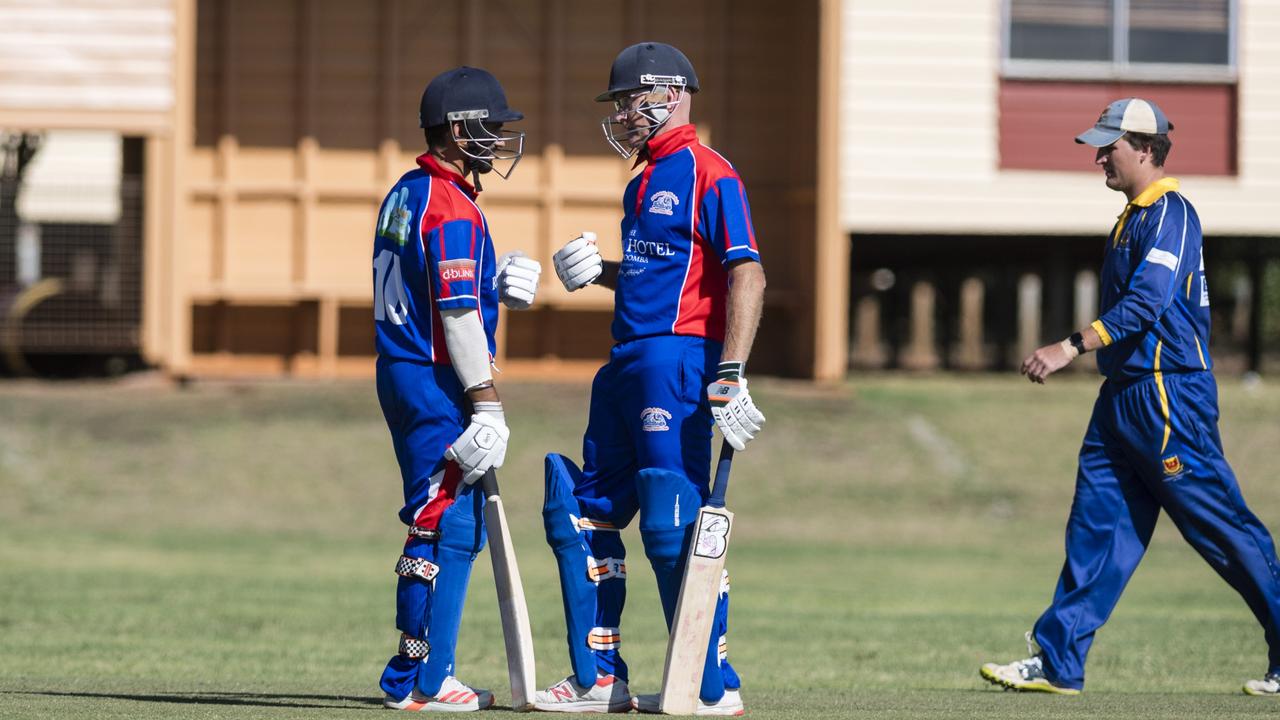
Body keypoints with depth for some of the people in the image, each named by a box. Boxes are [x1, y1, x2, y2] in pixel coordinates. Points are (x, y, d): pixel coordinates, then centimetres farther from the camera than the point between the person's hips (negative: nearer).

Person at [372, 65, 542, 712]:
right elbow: (457, 313, -20)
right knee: (448, 525, -8)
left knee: (454, 525, 14)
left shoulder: (406, 195, 15)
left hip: (402, 373, 10)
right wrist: (486, 402, -20)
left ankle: (418, 677, 16)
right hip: (437, 384, -10)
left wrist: (495, 284, 8)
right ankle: (420, 679, -8)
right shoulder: (452, 206, -15)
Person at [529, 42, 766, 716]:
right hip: (627, 365, 10)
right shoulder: (645, 182, 20)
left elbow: (747, 277, -17)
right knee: (580, 514, 10)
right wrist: (597, 271, 11)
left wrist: (730, 377, -24)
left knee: (674, 526, -11)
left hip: (677, 360, -10)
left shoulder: (707, 174, -9)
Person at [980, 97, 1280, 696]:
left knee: (1220, 528, -4)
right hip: (1123, 399, 10)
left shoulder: (1170, 215, -14)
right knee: (1096, 527, 5)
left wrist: (1071, 348, -29)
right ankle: (1056, 662, 4)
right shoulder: (1134, 218, 17)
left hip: (1171, 399, -10)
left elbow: (1145, 304, -25)